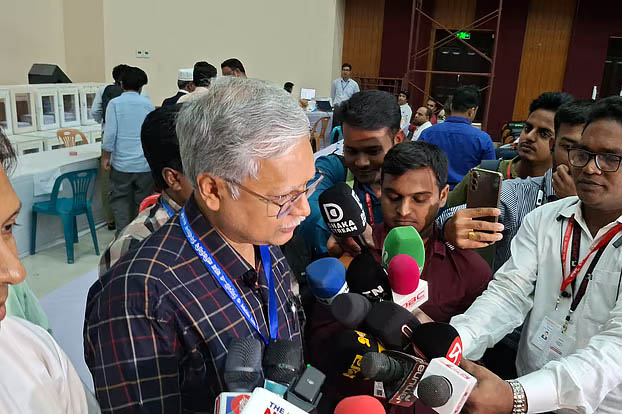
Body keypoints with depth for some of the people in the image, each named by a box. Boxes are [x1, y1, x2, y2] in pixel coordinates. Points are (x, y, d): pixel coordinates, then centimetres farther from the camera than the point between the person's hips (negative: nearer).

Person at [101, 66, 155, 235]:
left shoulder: (115, 103, -2)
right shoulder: (148, 104, 5)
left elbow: (110, 132, -8)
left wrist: (105, 157, 0)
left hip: (121, 163, -2)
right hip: (145, 163, 2)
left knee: (120, 199, 8)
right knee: (142, 202, 10)